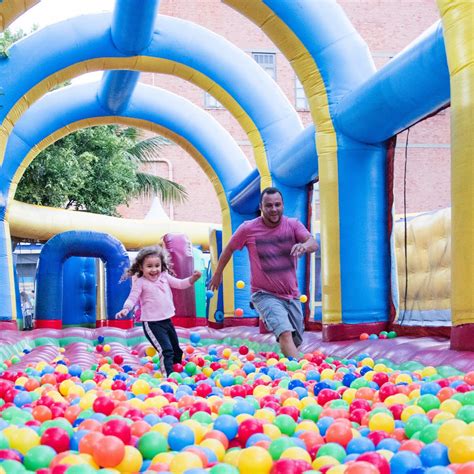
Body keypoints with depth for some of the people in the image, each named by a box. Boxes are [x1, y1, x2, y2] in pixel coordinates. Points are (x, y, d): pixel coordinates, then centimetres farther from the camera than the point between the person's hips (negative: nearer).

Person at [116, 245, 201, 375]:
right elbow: (133, 297, -16)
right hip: (152, 323, -7)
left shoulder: (164, 277, 6)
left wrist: (192, 279, -5)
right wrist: (126, 309, -34)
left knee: (176, 348, 22)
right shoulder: (140, 282, -11)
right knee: (166, 350, -18)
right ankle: (168, 375, -14)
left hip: (167, 320, 7)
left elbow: (179, 284, 10)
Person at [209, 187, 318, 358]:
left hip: (292, 295, 4)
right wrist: (218, 274, 17)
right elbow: (229, 249, 7)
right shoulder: (248, 229, -9)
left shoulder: (293, 225, -6)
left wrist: (305, 245, -46)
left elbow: (314, 244, -22)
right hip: (265, 295, -4)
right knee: (285, 333, -26)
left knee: (296, 342, 13)